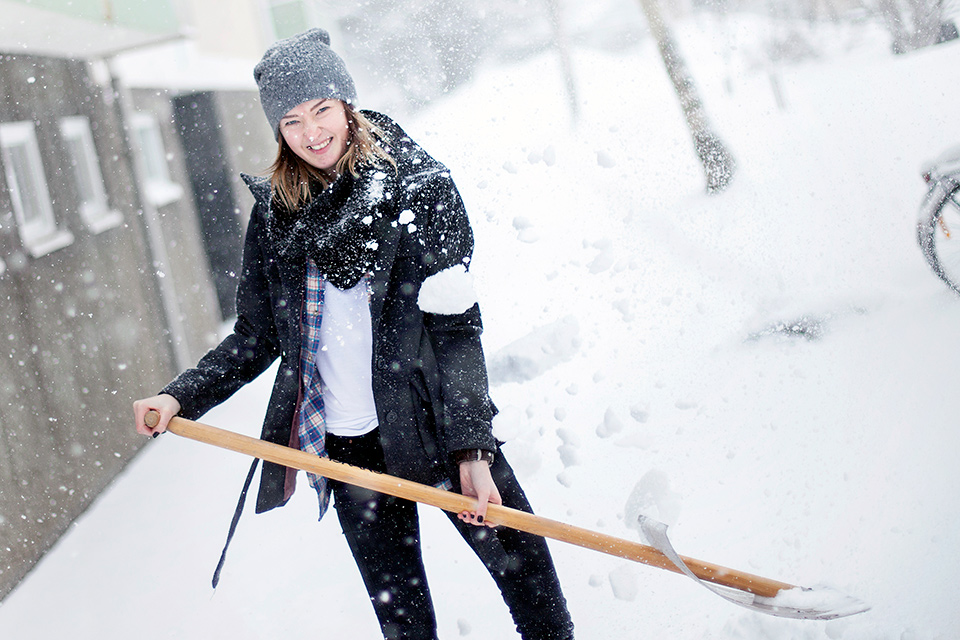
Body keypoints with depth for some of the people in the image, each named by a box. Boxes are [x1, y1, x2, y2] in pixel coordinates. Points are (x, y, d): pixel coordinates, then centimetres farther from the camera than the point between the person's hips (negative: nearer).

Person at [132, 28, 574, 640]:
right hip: (349, 447, 3)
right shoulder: (275, 215, 5)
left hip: (438, 426, -3)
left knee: (531, 579, 1)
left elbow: (456, 326, -10)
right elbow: (257, 339, 12)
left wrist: (471, 450, -16)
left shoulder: (418, 185, -6)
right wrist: (181, 397, -4)